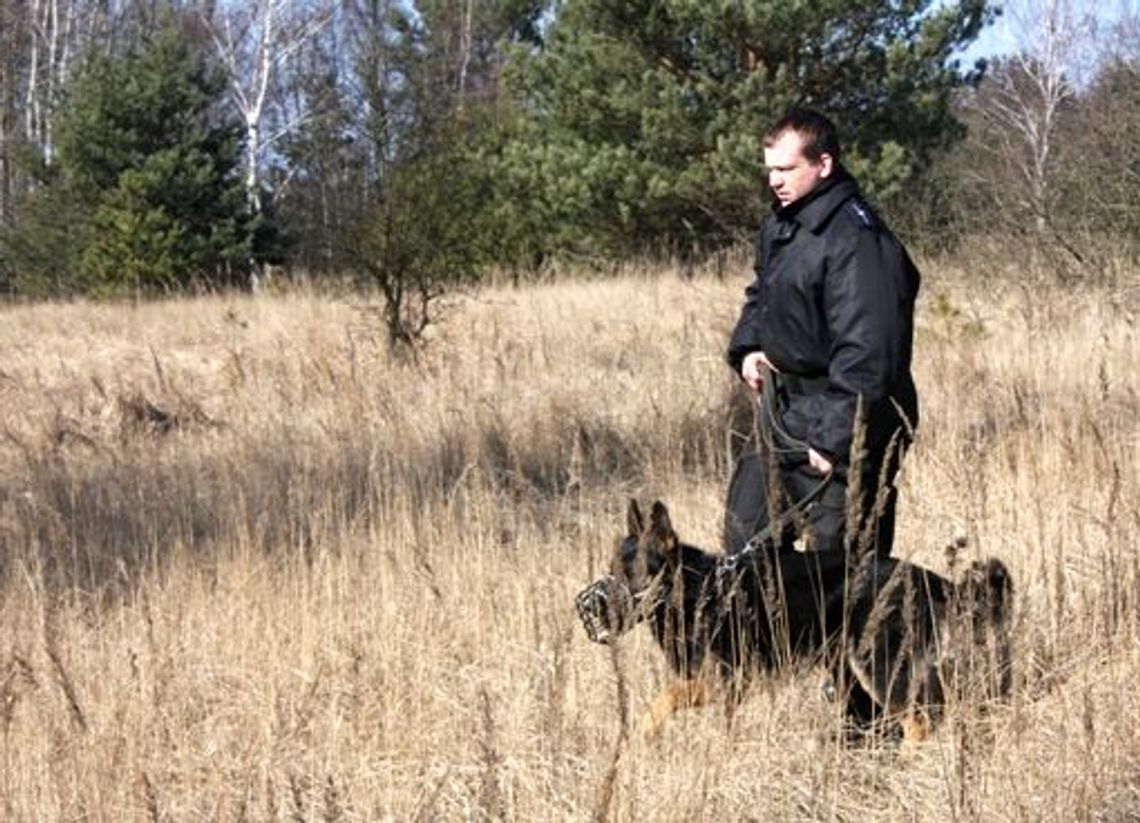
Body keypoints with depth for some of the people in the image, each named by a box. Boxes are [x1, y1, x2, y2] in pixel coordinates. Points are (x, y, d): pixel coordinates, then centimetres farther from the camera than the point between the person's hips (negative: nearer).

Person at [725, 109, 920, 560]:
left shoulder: (856, 240, -21)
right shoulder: (779, 226, 10)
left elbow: (866, 354, -26)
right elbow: (760, 297, 27)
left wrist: (833, 439, -26)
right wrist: (746, 349, 6)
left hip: (841, 427, -10)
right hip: (785, 417, 10)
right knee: (744, 534, 17)